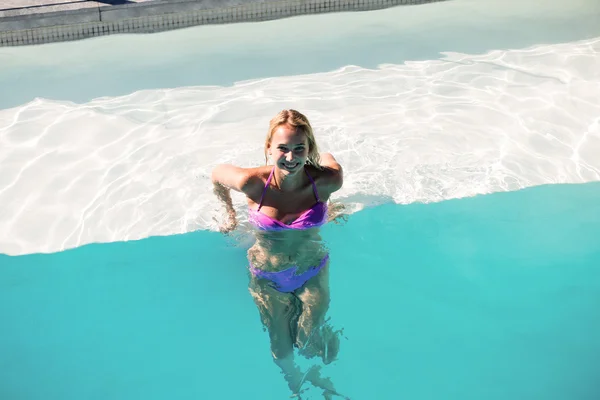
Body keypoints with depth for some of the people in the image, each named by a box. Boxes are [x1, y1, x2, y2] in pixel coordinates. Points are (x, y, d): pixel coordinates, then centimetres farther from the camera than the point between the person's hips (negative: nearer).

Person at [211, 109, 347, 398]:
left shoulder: (326, 181, -27)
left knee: (309, 343, 8)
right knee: (281, 350, 14)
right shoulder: (252, 183, -30)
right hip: (268, 279, 0)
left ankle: (316, 376, 46)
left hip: (312, 272, 0)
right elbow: (217, 174, -9)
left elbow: (327, 158, -3)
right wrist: (230, 213, 4)